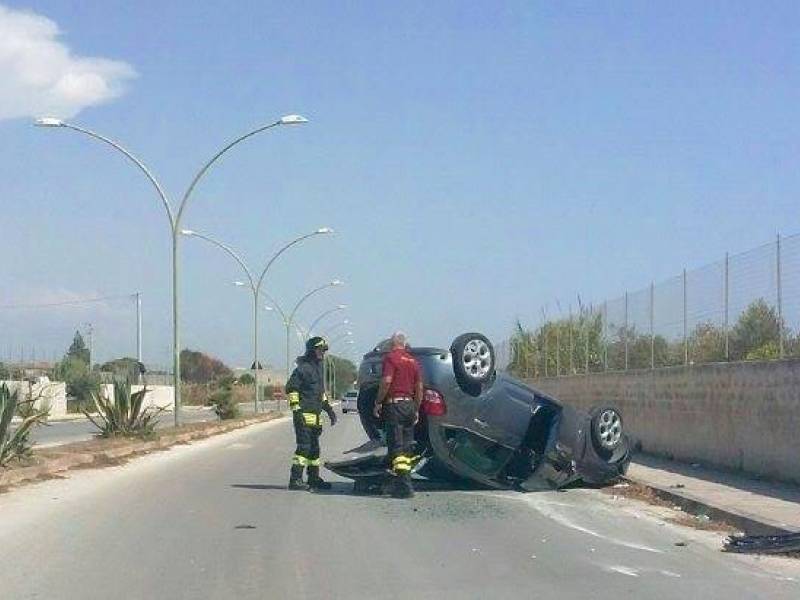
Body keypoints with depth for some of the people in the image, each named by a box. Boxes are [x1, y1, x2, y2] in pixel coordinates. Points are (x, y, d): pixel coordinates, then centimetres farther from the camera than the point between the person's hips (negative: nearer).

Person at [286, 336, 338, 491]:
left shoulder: (319, 367, 18)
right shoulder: (303, 368, -11)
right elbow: (291, 388, -15)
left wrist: (328, 408, 25)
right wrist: (296, 410, -20)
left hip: (315, 414, 9)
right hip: (304, 415, -9)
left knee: (314, 447, 13)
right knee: (304, 446, -12)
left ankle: (314, 478, 21)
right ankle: (295, 479, -11)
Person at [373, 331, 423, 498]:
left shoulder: (391, 358, -6)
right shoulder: (413, 361, 14)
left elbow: (386, 381, -17)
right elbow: (419, 387, 14)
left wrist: (378, 403, -10)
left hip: (394, 404, -7)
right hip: (409, 404, 7)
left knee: (397, 447, -8)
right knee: (407, 447, 13)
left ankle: (404, 486, -15)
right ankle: (403, 481, 18)